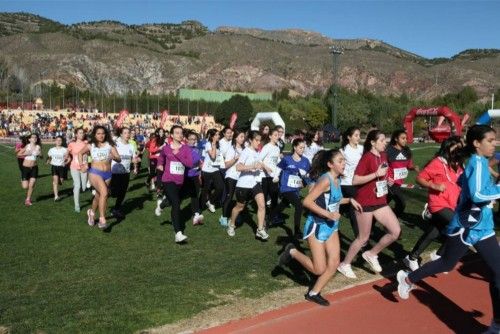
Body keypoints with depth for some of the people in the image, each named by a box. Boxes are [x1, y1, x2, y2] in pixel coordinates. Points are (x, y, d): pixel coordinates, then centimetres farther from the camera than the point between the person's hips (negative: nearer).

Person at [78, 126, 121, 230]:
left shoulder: (110, 145, 2)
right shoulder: (90, 146, 3)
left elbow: (119, 159, -2)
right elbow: (80, 153, 20)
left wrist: (114, 157, -23)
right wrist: (82, 164, 7)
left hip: (107, 174, 3)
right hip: (95, 172, -3)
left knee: (98, 195, 18)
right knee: (104, 193, -25)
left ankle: (92, 212, 48)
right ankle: (102, 220, -22)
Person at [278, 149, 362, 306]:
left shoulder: (337, 179, 5)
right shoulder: (325, 180, -22)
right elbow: (307, 201, -26)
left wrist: (349, 200, 8)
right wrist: (328, 214, -28)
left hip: (331, 226, 9)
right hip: (317, 226, -8)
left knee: (334, 263, 6)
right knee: (319, 269, -3)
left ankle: (314, 293, 20)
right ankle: (292, 252, 18)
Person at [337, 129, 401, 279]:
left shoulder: (383, 155, 6)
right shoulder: (367, 157, -17)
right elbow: (355, 180, -23)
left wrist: (386, 179, 7)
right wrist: (376, 174, -26)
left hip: (380, 202, 7)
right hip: (365, 203, -7)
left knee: (396, 231, 1)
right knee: (363, 237, 2)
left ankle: (371, 254, 19)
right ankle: (344, 264, 20)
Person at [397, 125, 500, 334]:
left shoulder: (480, 162, 7)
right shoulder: (477, 162, -19)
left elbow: (462, 181, 23)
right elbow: (477, 194, -33)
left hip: (483, 228, 8)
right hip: (465, 228, -8)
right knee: (446, 264, 11)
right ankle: (408, 279, 34)